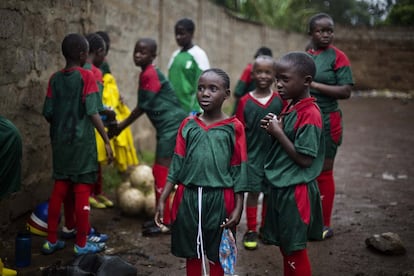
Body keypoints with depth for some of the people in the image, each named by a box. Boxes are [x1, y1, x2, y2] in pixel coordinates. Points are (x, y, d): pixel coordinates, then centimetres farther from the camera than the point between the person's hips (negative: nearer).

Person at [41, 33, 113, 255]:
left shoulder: (55, 79, 4)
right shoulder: (86, 76, -10)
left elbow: (48, 113, 3)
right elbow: (93, 113, -16)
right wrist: (106, 141, -11)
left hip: (60, 143, 5)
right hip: (82, 142, -5)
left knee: (59, 189, 13)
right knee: (82, 191, 2)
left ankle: (51, 241, 19)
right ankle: (81, 244, 10)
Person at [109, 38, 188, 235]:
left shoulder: (151, 74, -16)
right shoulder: (146, 74, 12)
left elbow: (142, 107, -14)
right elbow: (144, 106, 16)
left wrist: (121, 126, -6)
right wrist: (122, 123, 16)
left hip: (171, 125, -10)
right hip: (166, 126, 10)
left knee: (161, 172, -8)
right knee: (160, 172, 13)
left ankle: (165, 222, -2)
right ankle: (161, 217, 22)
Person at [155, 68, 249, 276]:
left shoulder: (234, 128, -4)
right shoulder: (188, 125, 4)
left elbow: (238, 170, -3)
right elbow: (176, 165, 4)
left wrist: (238, 207, -7)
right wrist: (162, 200, 0)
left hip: (219, 199, -2)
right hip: (188, 197, 3)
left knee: (217, 255, 9)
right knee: (191, 254, 14)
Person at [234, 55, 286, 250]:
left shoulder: (280, 100, -2)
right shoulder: (245, 101, -4)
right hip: (253, 154, -1)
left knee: (270, 191, 12)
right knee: (253, 190, 0)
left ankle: (266, 227, 28)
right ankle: (251, 231, 12)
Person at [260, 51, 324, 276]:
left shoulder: (309, 114, -20)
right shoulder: (289, 108, 7)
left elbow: (304, 159, -22)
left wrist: (278, 132, -18)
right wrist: (272, 129, -3)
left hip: (295, 191, -9)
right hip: (281, 187, 9)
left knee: (295, 249, 5)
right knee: (285, 245, 20)